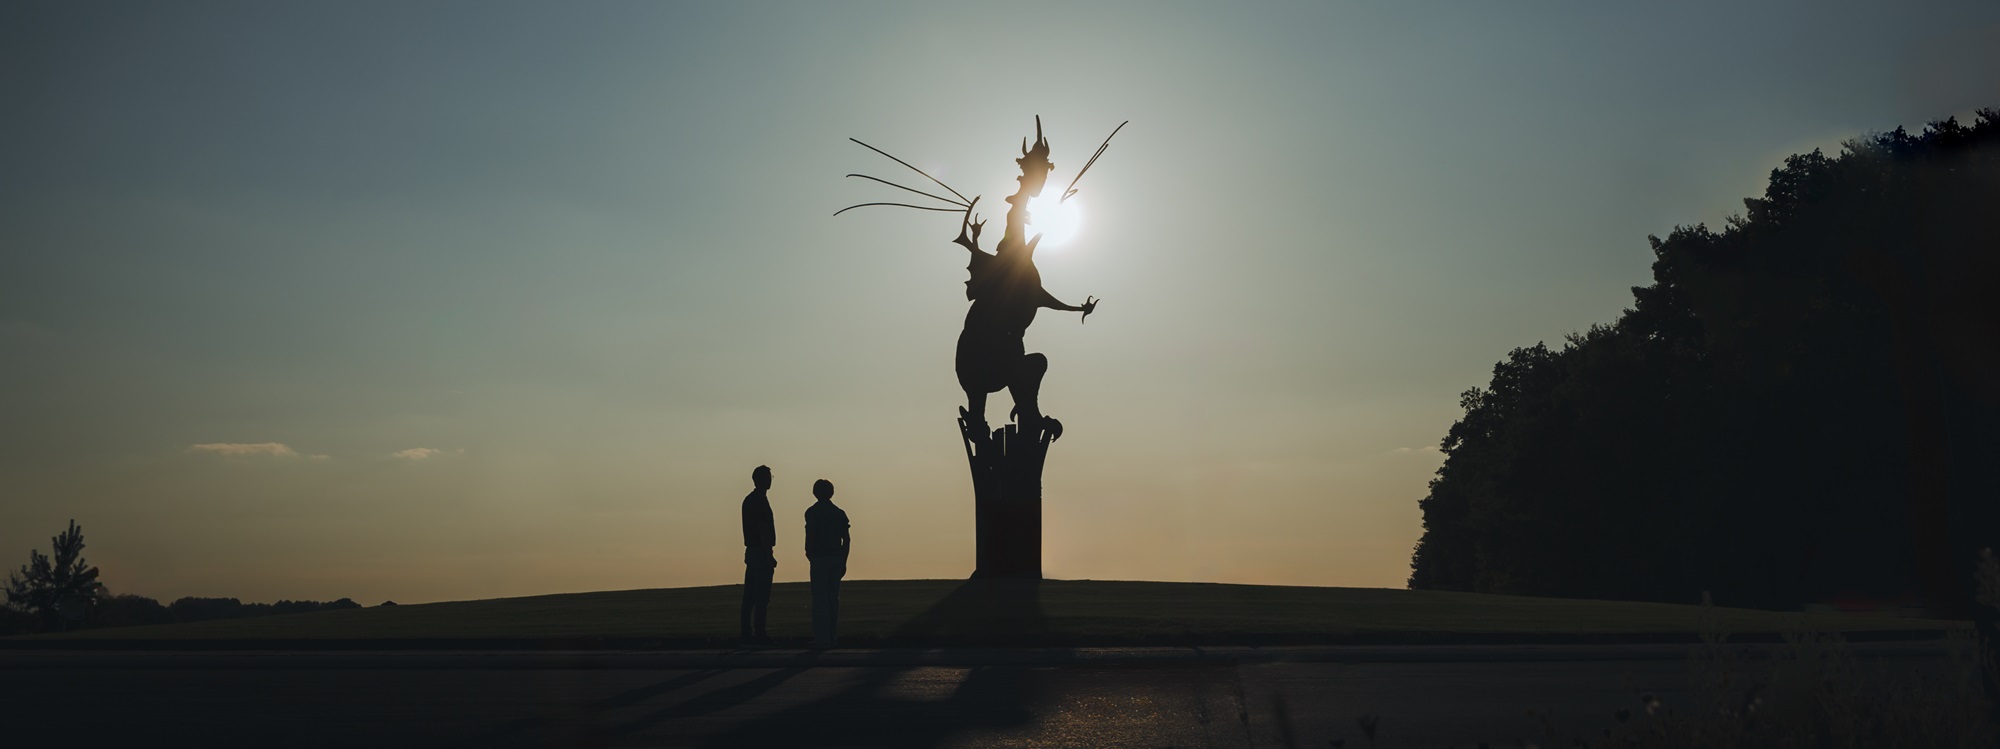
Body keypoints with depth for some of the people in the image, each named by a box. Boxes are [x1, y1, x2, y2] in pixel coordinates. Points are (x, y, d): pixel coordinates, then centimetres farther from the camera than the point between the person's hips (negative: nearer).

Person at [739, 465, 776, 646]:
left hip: (750, 551, 9)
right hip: (761, 552, -9)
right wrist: (770, 556, -17)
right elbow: (763, 530, -18)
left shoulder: (748, 500, 15)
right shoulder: (760, 501, -14)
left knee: (749, 595, 8)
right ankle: (759, 633, -7)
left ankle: (747, 633, 10)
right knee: (762, 596, -7)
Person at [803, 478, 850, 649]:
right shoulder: (839, 512, 9)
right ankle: (831, 636, 12)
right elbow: (846, 539, 7)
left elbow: (810, 536, -14)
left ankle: (822, 638, -7)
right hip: (837, 558, 5)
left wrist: (809, 554, 3)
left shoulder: (812, 512, -6)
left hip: (819, 558, -5)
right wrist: (844, 562, 13)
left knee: (820, 598, -4)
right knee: (833, 598, 10)